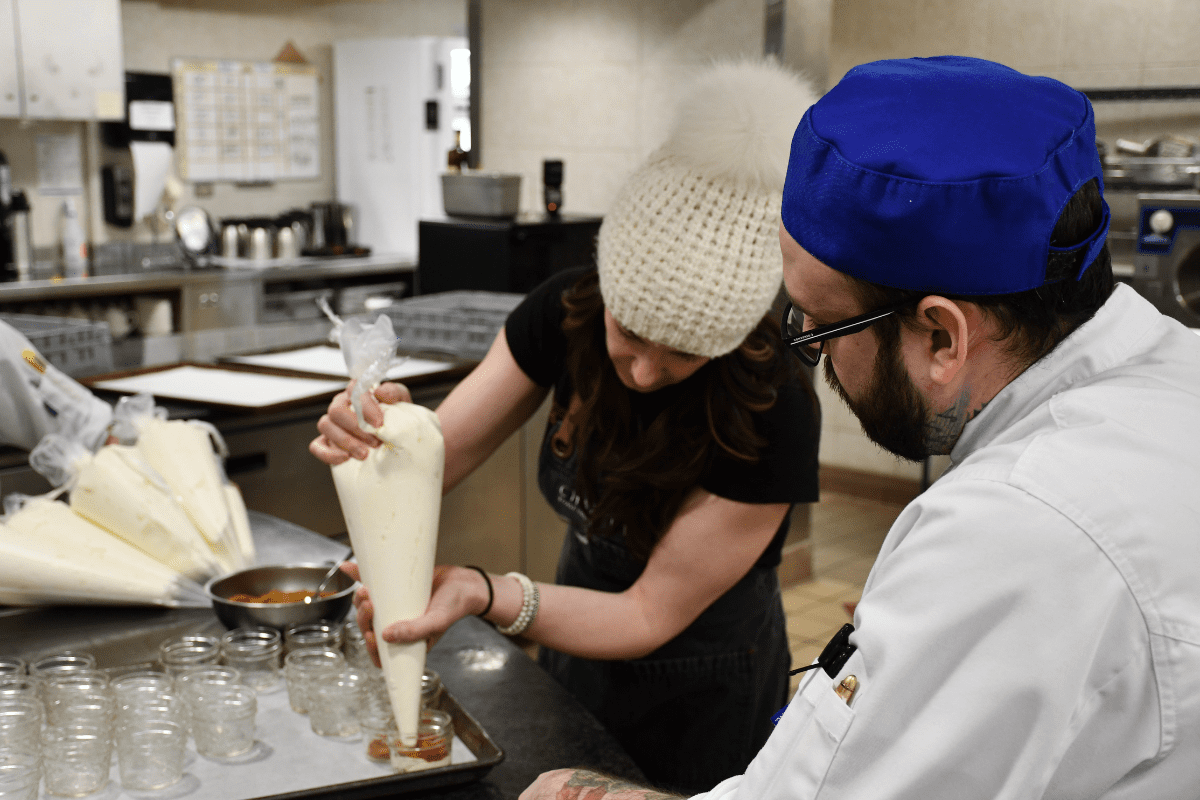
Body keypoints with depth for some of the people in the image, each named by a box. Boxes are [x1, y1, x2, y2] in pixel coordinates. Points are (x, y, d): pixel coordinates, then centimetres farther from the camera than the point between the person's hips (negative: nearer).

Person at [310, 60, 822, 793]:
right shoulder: (567, 314, -19)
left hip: (701, 704, -4)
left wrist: (484, 593, -41)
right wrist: (380, 433, -40)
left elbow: (650, 616, -25)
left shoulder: (773, 415, -31)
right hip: (575, 662, 4)